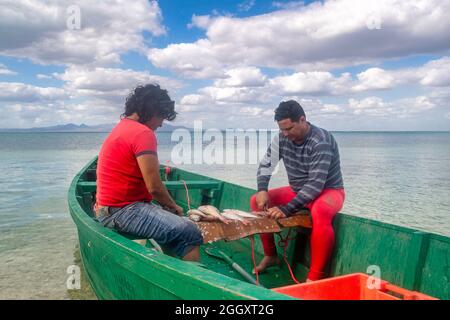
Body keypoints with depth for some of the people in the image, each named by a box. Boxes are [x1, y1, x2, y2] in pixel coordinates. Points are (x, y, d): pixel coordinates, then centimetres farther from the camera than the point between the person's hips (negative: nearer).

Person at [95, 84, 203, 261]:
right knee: (190, 233, -22)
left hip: (109, 209, 11)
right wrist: (173, 206, 0)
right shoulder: (143, 133, -14)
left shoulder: (120, 127, 17)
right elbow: (154, 187, -19)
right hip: (123, 211, -11)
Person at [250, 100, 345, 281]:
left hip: (328, 191, -6)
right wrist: (262, 190, -22)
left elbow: (316, 185, -32)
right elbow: (266, 165, -2)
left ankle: (315, 278, -30)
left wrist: (286, 209, -38)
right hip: (297, 190, 7)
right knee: (256, 201, -4)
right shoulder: (282, 138, -8)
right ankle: (271, 255, 9)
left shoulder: (321, 142, -27)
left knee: (320, 212, -41)